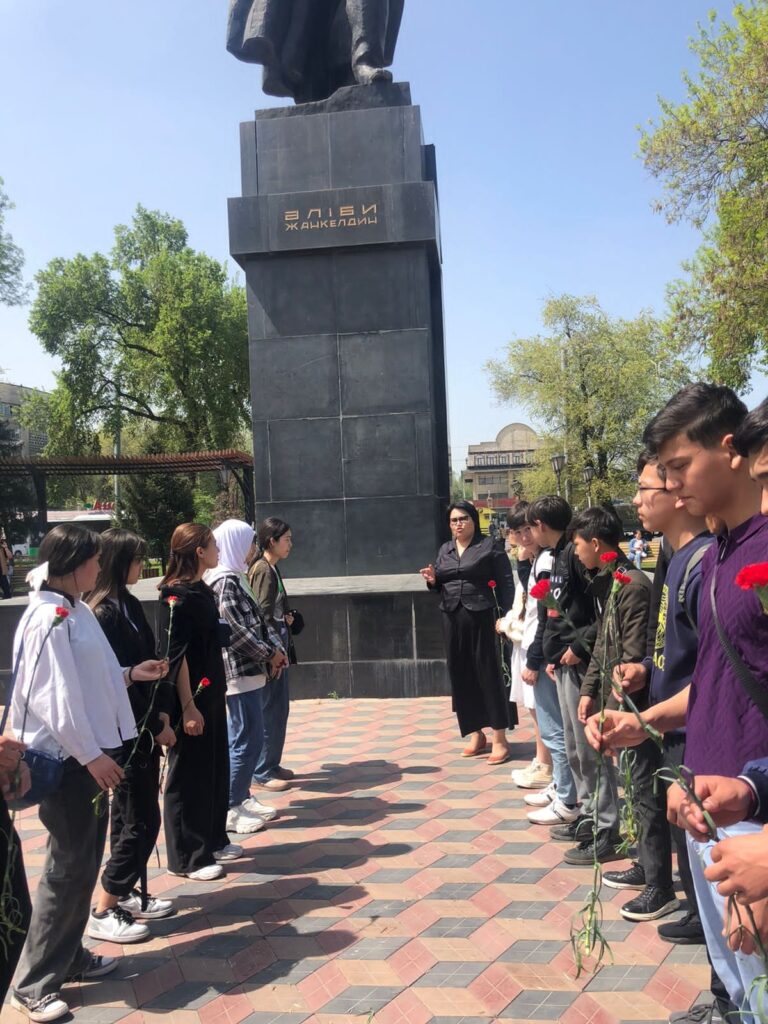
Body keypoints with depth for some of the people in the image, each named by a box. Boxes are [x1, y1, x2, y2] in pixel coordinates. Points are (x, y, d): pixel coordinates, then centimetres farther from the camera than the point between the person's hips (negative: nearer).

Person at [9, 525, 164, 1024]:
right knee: (68, 869, 0)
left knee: (85, 862, 18)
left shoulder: (77, 610, 9)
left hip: (90, 751, 9)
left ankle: (70, 955, 34)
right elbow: (54, 697, -23)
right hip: (66, 759, -9)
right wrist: (91, 755, -21)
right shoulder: (48, 619, -20)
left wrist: (131, 673, 9)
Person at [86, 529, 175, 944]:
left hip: (142, 726, 9)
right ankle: (104, 912, 9)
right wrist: (156, 725, -13)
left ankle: (128, 893, 30)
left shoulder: (127, 605, 9)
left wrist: (162, 708, 5)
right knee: (142, 819, -2)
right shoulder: (106, 613, -19)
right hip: (128, 731, -9)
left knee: (131, 815, 17)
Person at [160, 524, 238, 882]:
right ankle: (187, 857, 15)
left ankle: (213, 840, 32)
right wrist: (188, 707, -21)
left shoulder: (203, 590, 9)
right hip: (191, 697, -9)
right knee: (189, 774, 2)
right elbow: (176, 655, -20)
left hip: (211, 692, 9)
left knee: (216, 767, 17)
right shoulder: (176, 595, -17)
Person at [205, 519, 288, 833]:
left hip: (248, 670, 10)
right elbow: (236, 630, -21)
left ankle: (242, 798, 24)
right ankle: (230, 809, 2)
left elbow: (257, 621, 16)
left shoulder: (235, 578, 15)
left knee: (243, 737, 15)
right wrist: (270, 654, -12)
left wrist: (276, 648, 4)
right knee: (248, 738, -6)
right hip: (238, 671, -10)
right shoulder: (225, 582, -15)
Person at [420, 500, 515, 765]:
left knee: (488, 674, -2)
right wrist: (433, 581, -3)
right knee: (461, 676, 8)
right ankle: (476, 735, 21)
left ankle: (500, 739, 6)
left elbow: (505, 583, -6)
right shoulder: (444, 550, 15)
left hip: (481, 617, -5)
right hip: (452, 619, 6)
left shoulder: (490, 547, -1)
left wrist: (505, 616, -15)